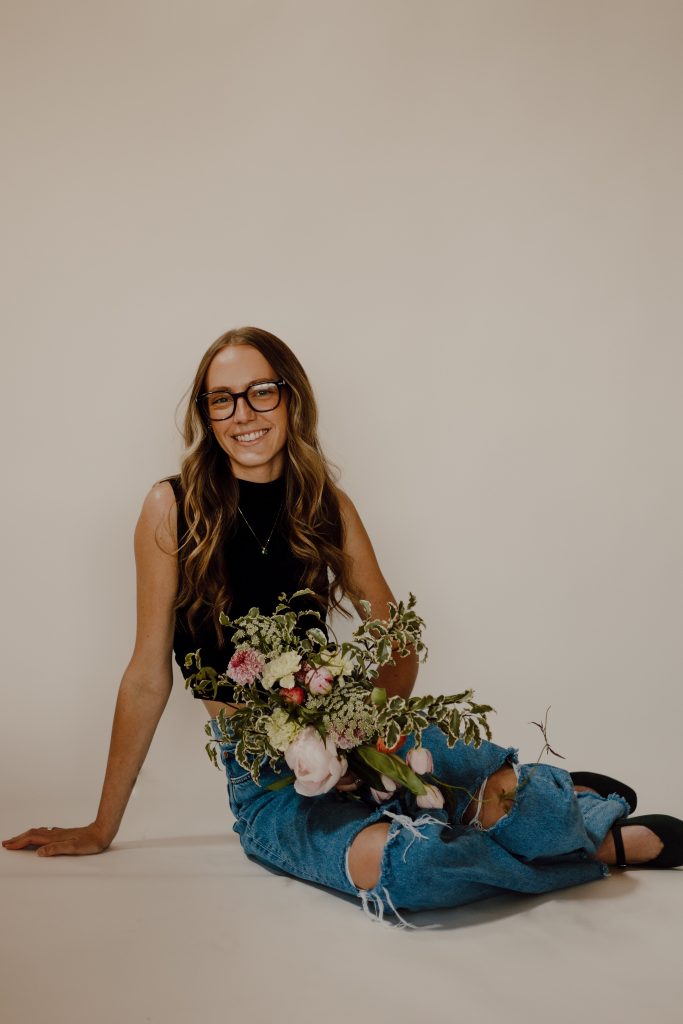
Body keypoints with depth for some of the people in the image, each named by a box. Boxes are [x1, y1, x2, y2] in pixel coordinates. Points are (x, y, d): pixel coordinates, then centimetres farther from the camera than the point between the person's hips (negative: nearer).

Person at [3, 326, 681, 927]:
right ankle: (606, 844, -10)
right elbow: (148, 677, -3)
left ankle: (558, 799, 10)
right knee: (388, 861, -35)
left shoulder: (327, 506, 3)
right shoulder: (174, 509, -7)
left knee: (504, 788, -28)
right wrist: (102, 829, 1)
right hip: (262, 780, -2)